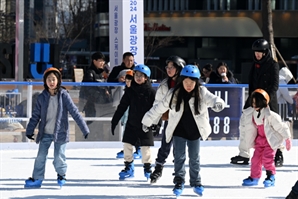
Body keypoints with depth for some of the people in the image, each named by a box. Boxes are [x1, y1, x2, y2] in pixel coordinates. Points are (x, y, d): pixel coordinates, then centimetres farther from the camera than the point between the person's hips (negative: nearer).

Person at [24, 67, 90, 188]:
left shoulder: (63, 95, -8)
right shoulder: (42, 97, -1)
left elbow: (74, 112, -7)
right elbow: (36, 115, 7)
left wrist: (84, 129, -8)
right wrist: (29, 131, 6)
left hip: (60, 132, -3)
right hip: (45, 133, 3)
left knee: (59, 158, -4)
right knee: (41, 157, 4)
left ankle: (61, 175, 23)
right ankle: (37, 179, 17)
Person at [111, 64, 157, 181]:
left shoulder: (150, 92, -7)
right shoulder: (130, 90, 1)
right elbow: (122, 107, 6)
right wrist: (114, 121, 4)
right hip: (131, 124, 3)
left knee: (145, 147, -1)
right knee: (127, 145, 3)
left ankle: (147, 168, 17)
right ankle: (128, 168, 17)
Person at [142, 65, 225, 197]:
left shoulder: (202, 93, -12)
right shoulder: (174, 94, -10)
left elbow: (212, 99, -29)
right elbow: (159, 108, -2)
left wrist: (217, 103, -53)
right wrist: (147, 121, 3)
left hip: (194, 131, 0)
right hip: (178, 131, 0)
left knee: (195, 158, 10)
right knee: (179, 157, 1)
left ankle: (196, 182, 23)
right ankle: (179, 182, 13)